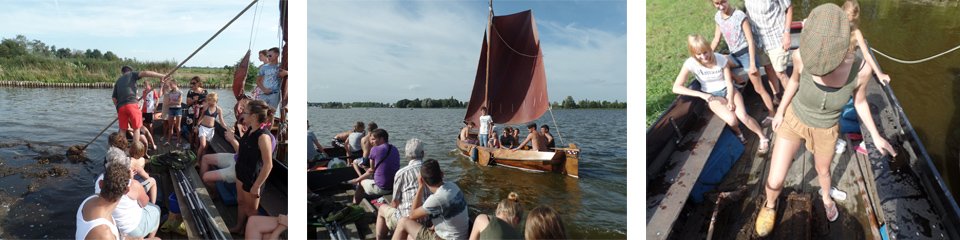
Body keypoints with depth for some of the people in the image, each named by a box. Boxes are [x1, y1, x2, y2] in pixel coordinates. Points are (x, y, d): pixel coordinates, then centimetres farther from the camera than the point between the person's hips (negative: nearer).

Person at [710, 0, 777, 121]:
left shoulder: (739, 16, -19)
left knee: (759, 89, -2)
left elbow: (751, 41, -18)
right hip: (734, 55, 6)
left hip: (747, 53, -6)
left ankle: (771, 115, 11)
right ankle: (738, 80, 5)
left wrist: (752, 64, -20)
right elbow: (716, 40, 8)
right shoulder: (718, 17, -1)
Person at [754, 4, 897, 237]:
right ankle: (770, 205, 37)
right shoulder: (802, 55, -34)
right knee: (775, 181, 0)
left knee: (822, 170, 29)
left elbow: (859, 101, -8)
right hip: (794, 119, -1)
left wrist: (876, 136, -1)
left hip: (825, 129, 1)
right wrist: (780, 111, 4)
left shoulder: (861, 68, -32)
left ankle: (826, 197, 65)